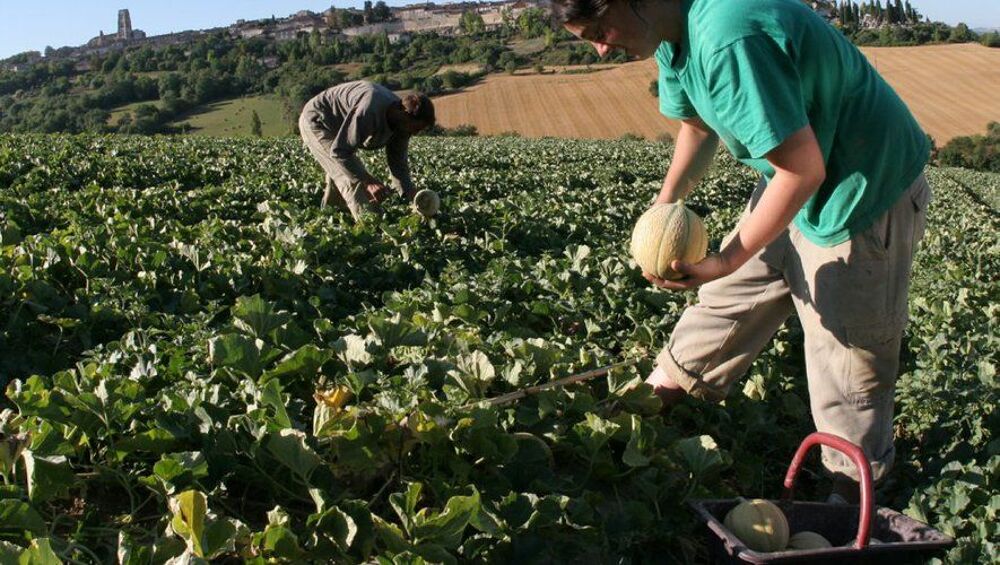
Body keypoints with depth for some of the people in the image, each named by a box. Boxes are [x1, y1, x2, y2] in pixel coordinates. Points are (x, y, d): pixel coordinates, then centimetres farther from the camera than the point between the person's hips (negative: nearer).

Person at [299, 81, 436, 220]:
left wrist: (410, 193, -18)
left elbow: (398, 161, -5)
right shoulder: (369, 111, -40)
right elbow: (339, 151, -37)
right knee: (354, 178, -20)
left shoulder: (401, 125, -12)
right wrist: (369, 181, -38)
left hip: (336, 128, 9)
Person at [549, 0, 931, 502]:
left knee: (848, 350, 3)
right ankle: (662, 390, 37)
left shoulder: (730, 41, -35)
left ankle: (852, 491, 20)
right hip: (793, 182, 9)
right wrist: (666, 202, -4)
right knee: (732, 294, 18)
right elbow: (698, 126, 12)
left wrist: (728, 260, -24)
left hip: (866, 192, -8)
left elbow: (803, 169, -32)